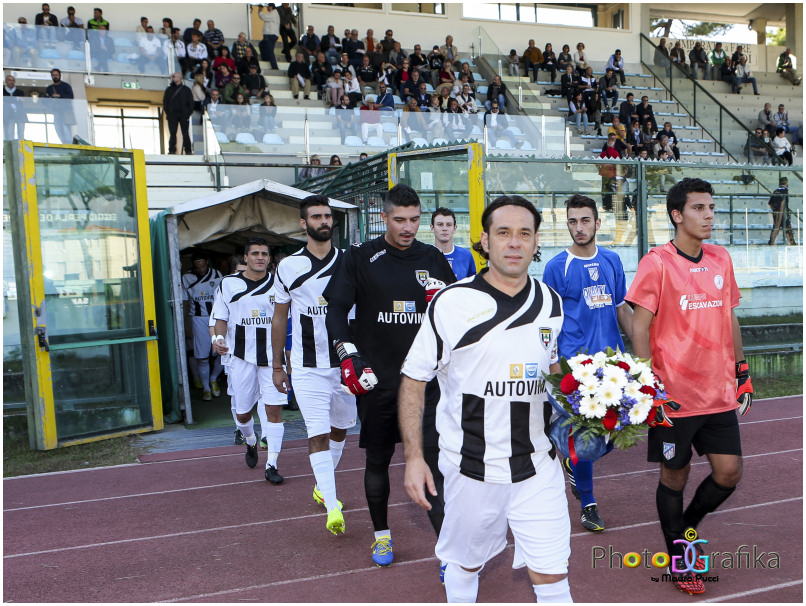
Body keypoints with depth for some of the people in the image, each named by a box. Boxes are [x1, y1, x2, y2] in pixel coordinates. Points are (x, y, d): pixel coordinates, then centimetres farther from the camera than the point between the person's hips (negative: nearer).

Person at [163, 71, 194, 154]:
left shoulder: (186, 90, 11)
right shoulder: (169, 89, 16)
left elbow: (190, 102, 8)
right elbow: (165, 101, 13)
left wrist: (189, 113, -4)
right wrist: (167, 112, -1)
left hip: (183, 114, -1)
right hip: (172, 114, 2)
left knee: (185, 133, -3)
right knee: (172, 133, -3)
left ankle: (188, 150, -1)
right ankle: (172, 150, -2)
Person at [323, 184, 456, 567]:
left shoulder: (434, 260, 9)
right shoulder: (359, 258, 1)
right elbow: (337, 310, -2)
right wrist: (348, 353, -16)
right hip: (377, 379, 0)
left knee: (434, 457, -6)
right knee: (378, 460, 11)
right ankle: (381, 534, 32)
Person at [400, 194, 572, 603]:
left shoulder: (550, 303, 3)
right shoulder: (452, 303, -11)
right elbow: (413, 380, -6)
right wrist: (413, 457, -10)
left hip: (537, 465, 3)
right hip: (471, 466, -3)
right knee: (465, 563, 16)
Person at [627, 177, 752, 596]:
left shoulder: (721, 259, 9)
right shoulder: (656, 263, -9)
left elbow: (730, 318, 17)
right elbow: (640, 327, -10)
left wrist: (741, 371, 15)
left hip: (719, 392, 5)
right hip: (674, 394, -5)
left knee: (729, 473, 5)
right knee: (674, 476, 7)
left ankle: (687, 528, 32)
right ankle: (678, 558, 27)